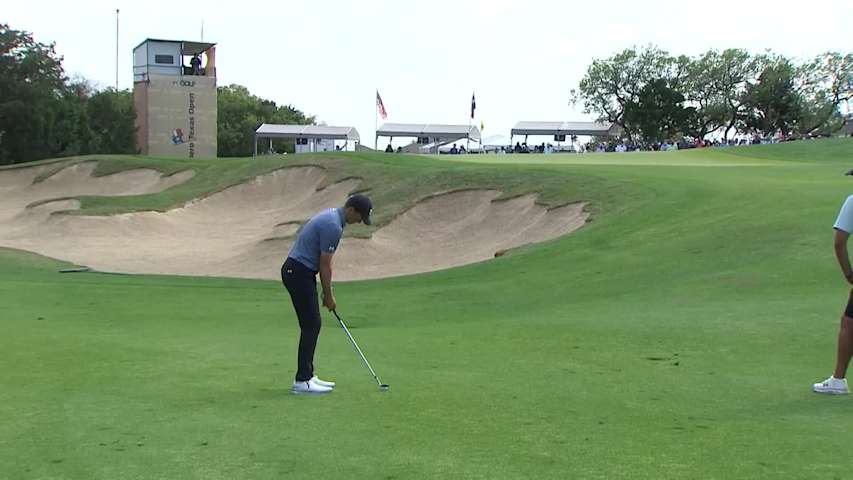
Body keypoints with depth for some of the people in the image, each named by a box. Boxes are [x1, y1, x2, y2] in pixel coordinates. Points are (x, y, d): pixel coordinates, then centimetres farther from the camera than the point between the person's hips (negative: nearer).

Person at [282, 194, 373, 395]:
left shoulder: (332, 215, 12)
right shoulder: (333, 226, -20)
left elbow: (324, 262, 18)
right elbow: (325, 265, -15)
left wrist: (327, 292, 17)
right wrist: (329, 295, -4)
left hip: (297, 271, 10)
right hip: (299, 273, -10)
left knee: (312, 325, 12)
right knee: (311, 325, -7)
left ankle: (307, 375, 17)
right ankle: (302, 381, -5)